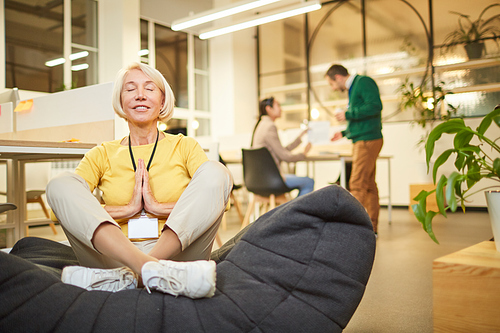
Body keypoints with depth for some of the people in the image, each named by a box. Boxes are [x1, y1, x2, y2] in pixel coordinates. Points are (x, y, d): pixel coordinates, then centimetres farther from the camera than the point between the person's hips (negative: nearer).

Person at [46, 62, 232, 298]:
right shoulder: (102, 155, 14)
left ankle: (129, 275, -34)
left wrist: (157, 207, -10)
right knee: (61, 184, -17)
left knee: (215, 171, -20)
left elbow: (215, 198, -5)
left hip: (176, 251, -1)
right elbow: (64, 205, -2)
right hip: (113, 253, 1)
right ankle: (151, 269, -42)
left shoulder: (184, 147, 12)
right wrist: (129, 208, -9)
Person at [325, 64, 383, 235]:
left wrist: (348, 114, -16)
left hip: (368, 141, -10)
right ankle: (371, 227, 16)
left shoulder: (364, 82, -7)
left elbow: (375, 106, -21)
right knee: (368, 185, 10)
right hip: (361, 141, 10)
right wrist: (344, 133, 19)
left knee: (357, 184, -12)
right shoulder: (353, 88, 22)